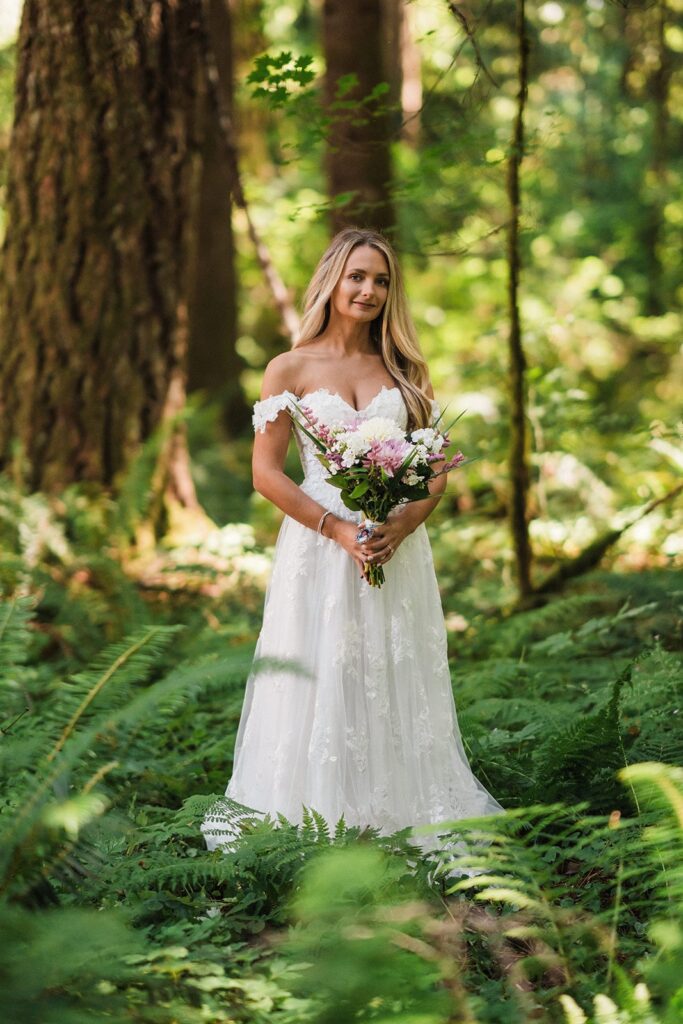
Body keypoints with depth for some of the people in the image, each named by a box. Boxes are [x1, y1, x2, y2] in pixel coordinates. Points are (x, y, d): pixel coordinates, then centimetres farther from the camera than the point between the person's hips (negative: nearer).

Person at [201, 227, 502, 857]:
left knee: (398, 682, 5)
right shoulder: (291, 369, 0)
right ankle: (318, 817, 8)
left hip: (398, 545, 3)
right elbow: (266, 473, -4)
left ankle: (401, 811, 15)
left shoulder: (404, 370, 9)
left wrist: (405, 523, -11)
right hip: (320, 544, -3)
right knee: (323, 682, -1)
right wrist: (339, 528, -14)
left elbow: (437, 465, 8)